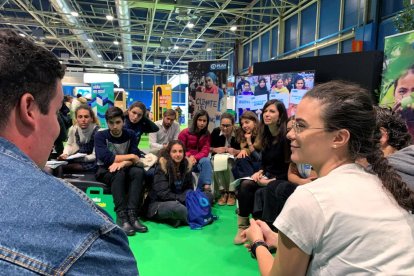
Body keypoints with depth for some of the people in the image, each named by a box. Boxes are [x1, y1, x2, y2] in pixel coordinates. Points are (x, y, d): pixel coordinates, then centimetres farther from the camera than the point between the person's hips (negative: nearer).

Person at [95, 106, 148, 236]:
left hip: (124, 168, 3)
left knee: (139, 172, -29)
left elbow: (136, 158, -10)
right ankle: (121, 216, -39)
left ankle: (132, 214, -35)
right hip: (104, 170, -3)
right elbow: (105, 158, -24)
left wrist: (122, 163, -31)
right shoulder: (100, 136, -8)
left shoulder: (130, 135, 1)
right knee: (119, 174, -36)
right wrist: (130, 156, -18)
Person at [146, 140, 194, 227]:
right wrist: (184, 198, -20)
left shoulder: (187, 165, 2)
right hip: (158, 204, -6)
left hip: (179, 202, 6)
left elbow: (189, 188, 8)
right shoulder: (161, 167, -15)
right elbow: (163, 194, -20)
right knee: (174, 206, -41)